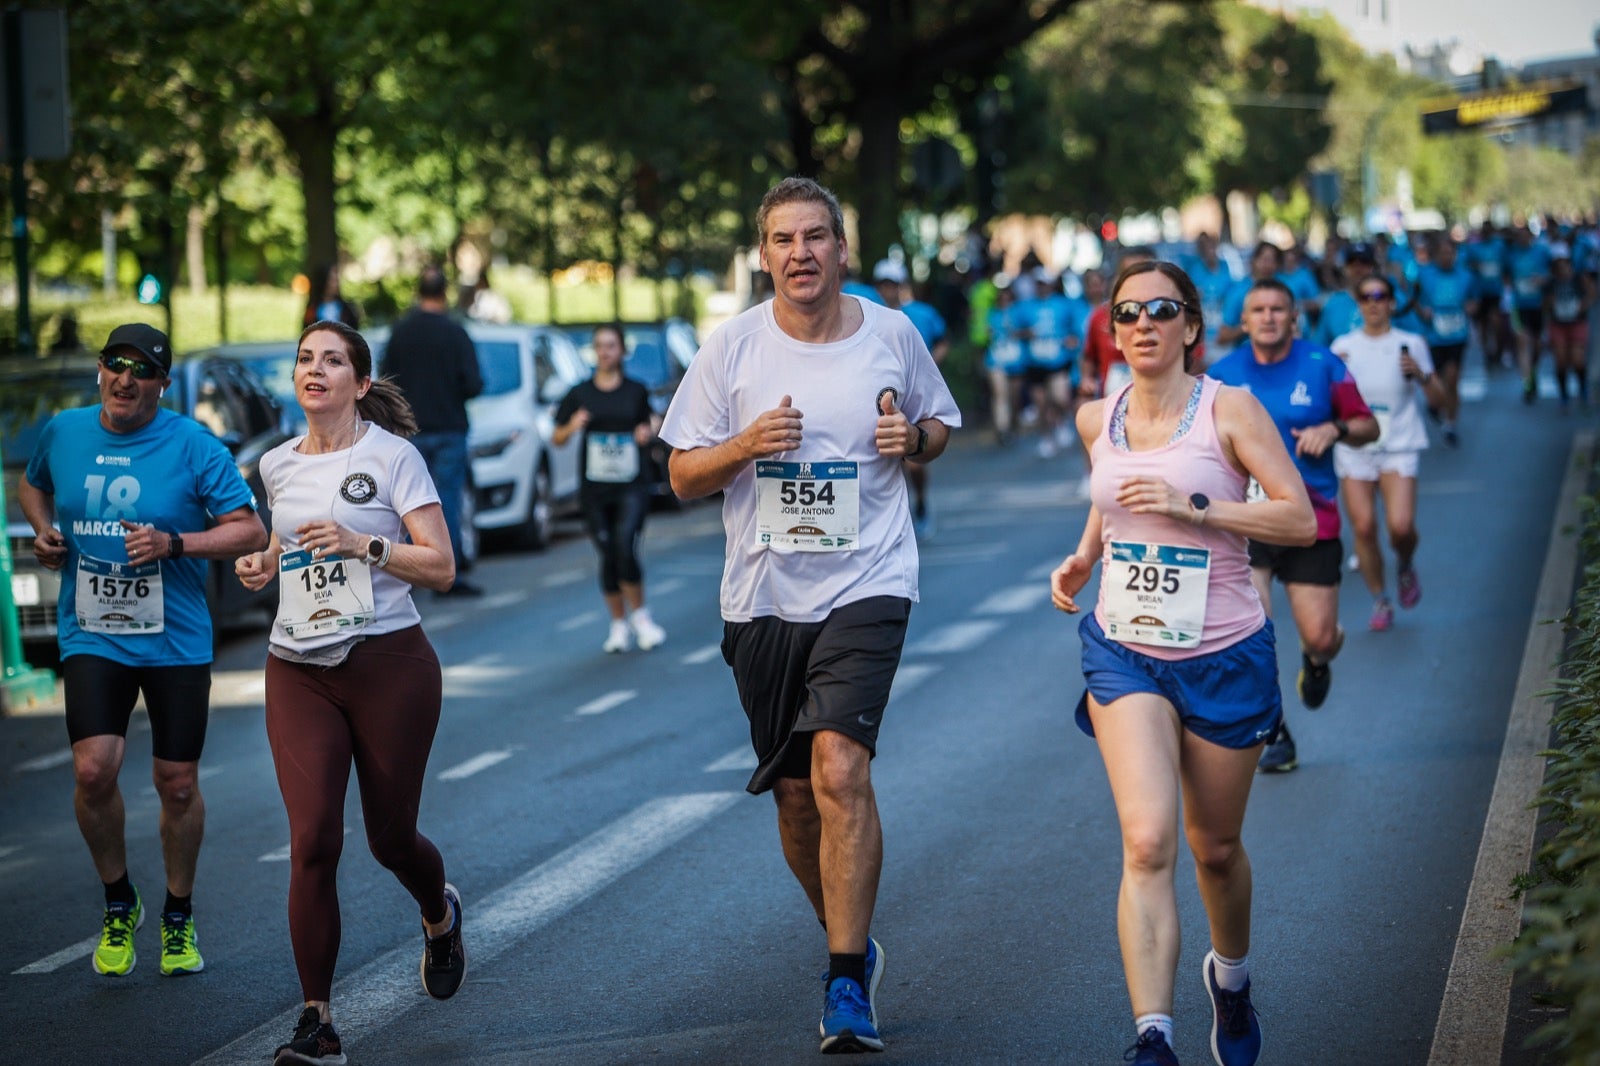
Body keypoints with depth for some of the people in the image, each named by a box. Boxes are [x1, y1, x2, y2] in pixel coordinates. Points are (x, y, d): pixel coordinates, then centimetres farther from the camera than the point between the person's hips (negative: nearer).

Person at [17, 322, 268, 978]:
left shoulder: (194, 447, -7)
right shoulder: (63, 432, 4)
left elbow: (250, 531, -8)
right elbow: (31, 483, 26)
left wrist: (175, 543, -21)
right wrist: (43, 532, 6)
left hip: (176, 640, -1)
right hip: (91, 635, 1)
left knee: (177, 785, 5)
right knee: (93, 770, -16)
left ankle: (178, 917, 27)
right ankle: (119, 902, 9)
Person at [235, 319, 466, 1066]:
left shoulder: (392, 456, -4)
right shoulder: (278, 465, 10)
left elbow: (441, 566, -8)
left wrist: (362, 543, -20)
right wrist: (263, 565, 8)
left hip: (389, 665, -3)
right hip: (298, 671, 3)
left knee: (390, 837, 8)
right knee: (312, 841, -10)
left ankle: (440, 915, 45)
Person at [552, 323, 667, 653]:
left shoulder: (636, 391, 5)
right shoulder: (580, 394, 4)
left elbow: (650, 424, 17)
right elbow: (556, 438, 7)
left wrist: (648, 433, -6)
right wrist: (571, 427, -14)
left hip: (632, 487, -1)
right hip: (595, 489, 1)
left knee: (626, 549, -17)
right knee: (608, 557, 4)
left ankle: (640, 616, 2)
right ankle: (619, 623, 19)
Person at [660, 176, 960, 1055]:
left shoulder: (893, 336, 1)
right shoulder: (731, 348, 0)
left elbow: (941, 426, 16)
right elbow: (682, 477, 3)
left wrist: (914, 437, -7)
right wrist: (747, 445, -16)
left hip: (867, 584, -2)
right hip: (763, 596, 2)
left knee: (839, 767, -21)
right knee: (794, 797, 10)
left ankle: (847, 985, -15)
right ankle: (852, 941, 36)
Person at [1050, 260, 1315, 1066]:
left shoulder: (1229, 410, -8)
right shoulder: (1096, 420, 4)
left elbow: (1301, 519, -15)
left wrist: (1193, 506, -24)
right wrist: (1082, 558, 7)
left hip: (1224, 657, -2)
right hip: (1124, 653, 2)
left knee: (1214, 847, 14)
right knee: (1147, 843, -18)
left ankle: (1231, 979, 45)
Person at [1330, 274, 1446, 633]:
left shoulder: (1410, 345, 2)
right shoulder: (1343, 347, 6)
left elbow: (1437, 399, 4)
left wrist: (1421, 375, -15)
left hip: (1399, 446, -2)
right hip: (1353, 448, 2)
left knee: (1401, 525, -17)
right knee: (1363, 527, -5)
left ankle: (1406, 566, 18)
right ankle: (1380, 601, 12)